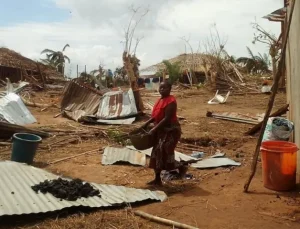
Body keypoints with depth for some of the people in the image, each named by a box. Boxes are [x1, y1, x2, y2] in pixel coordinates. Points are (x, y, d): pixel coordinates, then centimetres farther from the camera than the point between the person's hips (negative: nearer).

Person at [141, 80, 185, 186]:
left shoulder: (171, 101, -19)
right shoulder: (160, 100, 10)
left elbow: (167, 118, -25)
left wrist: (154, 129, -27)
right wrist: (147, 123, 9)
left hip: (171, 130, -10)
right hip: (161, 130, 10)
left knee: (164, 152, -12)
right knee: (157, 153, 9)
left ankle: (179, 168, 12)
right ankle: (157, 179, 16)